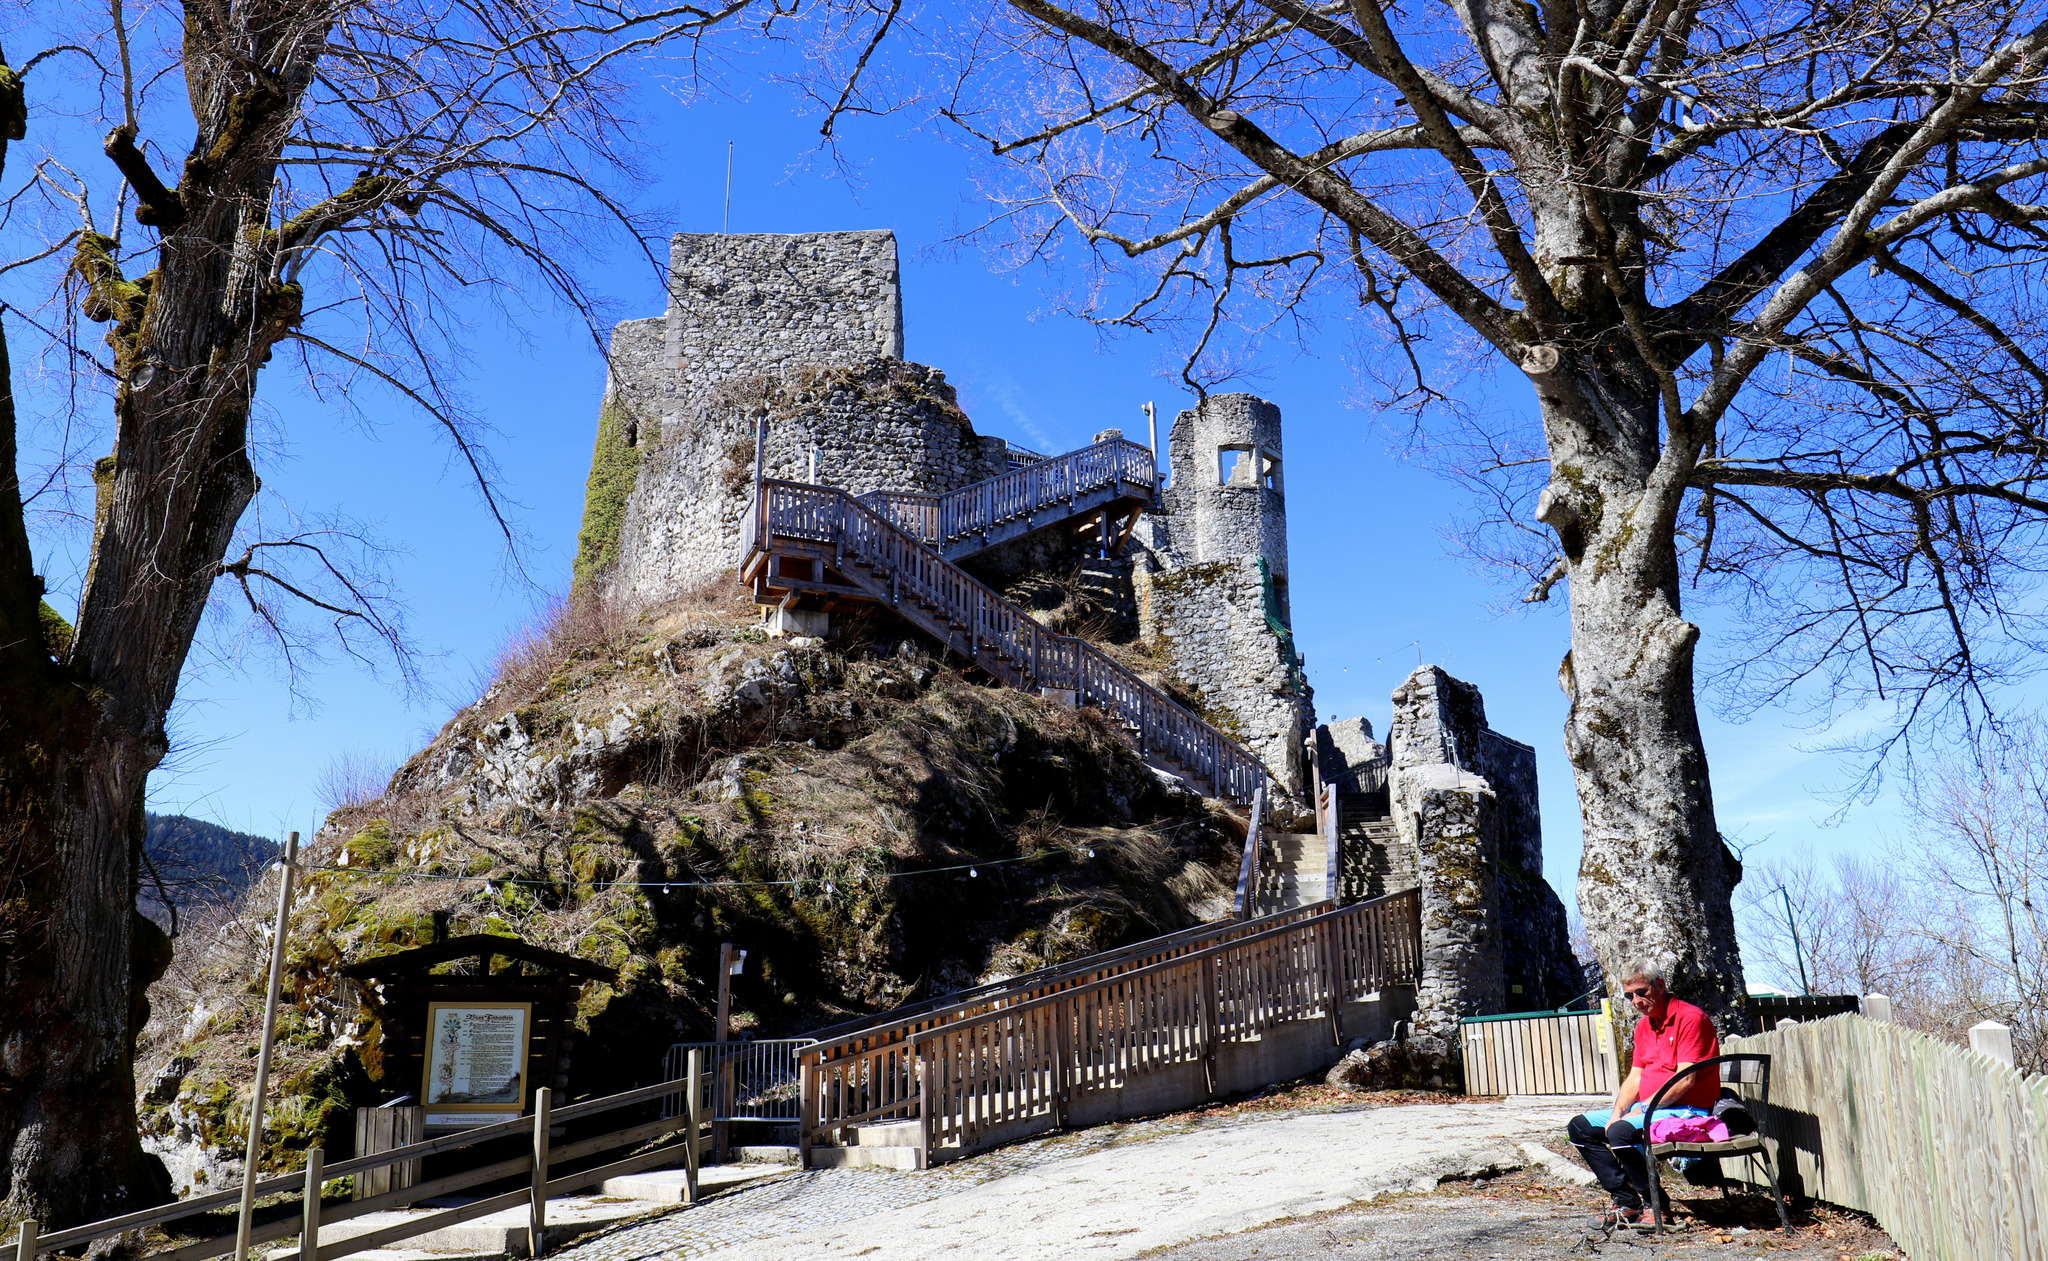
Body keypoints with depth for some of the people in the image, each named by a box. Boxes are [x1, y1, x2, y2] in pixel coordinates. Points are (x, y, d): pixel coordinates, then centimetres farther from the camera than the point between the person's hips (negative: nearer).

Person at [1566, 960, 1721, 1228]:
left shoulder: (1690, 1018, -12)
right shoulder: (1644, 1025, 15)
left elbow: (1685, 1080, -19)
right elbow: (1635, 1078, 14)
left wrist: (1641, 1110, -19)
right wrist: (1617, 1112, -4)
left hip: (1686, 1111, -9)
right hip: (1646, 1108, 9)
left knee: (1621, 1132, -32)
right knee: (1580, 1127, 1)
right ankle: (1627, 1200, -4)